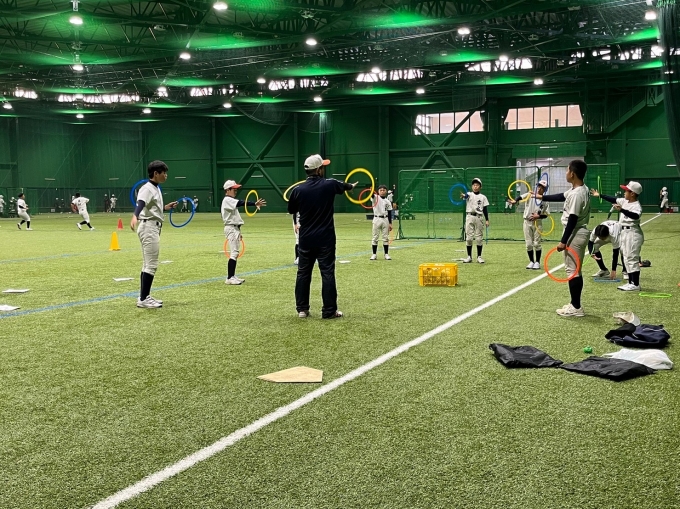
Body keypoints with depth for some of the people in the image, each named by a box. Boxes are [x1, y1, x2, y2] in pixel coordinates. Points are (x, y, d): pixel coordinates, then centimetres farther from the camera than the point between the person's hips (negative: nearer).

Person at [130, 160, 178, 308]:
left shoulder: (156, 189, 15)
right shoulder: (147, 188, -16)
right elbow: (140, 204, -36)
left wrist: (165, 208, 23)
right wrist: (135, 217, -53)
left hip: (153, 228, 11)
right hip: (149, 228, -11)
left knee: (148, 265, 14)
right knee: (151, 265, -8)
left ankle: (144, 297, 21)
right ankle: (143, 299, -5)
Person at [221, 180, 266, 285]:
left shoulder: (231, 200, 18)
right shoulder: (227, 200, -13)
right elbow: (240, 203, -30)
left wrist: (238, 232, 18)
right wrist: (255, 204, -43)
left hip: (235, 228, 10)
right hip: (231, 228, -10)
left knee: (235, 252, 12)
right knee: (234, 252, -13)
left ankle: (232, 276, 17)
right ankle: (229, 278, -13)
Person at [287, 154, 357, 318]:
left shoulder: (298, 190, -5)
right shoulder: (329, 185, -7)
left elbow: (291, 210, 11)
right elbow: (344, 186, 17)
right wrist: (352, 186, 40)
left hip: (306, 238, 2)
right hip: (325, 238, -2)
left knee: (303, 273, 10)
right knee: (327, 273, 1)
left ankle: (302, 309, 15)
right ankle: (329, 310, 3)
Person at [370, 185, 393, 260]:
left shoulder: (387, 202, 6)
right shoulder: (375, 198, -1)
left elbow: (389, 213, 7)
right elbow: (372, 195, -25)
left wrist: (390, 223, 1)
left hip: (385, 220, 2)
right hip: (377, 219, -2)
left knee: (386, 238, 5)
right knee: (375, 237, 1)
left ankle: (386, 254, 11)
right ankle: (374, 254, 6)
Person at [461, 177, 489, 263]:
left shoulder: (483, 197, 9)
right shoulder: (469, 195, 3)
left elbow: (485, 209, 9)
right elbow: (465, 195, -22)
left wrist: (487, 220, 0)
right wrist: (462, 195, -46)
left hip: (478, 217, 1)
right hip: (469, 217, -1)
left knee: (479, 238, 3)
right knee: (469, 237, 0)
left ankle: (479, 256, 10)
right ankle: (469, 256, 8)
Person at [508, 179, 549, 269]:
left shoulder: (545, 201, -2)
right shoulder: (530, 195, -5)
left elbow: (546, 214, 1)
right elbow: (522, 197, -26)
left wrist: (538, 216, -17)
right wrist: (515, 201, -47)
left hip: (537, 223, 0)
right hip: (527, 222, 0)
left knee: (537, 243, 1)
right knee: (529, 244, 5)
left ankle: (537, 262, 15)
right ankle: (531, 261, 19)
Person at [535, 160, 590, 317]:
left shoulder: (577, 194, -23)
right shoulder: (578, 190, 8)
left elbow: (573, 220, -25)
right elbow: (561, 196, 24)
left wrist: (563, 241, -22)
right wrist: (541, 197, 33)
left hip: (574, 235, -11)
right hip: (578, 234, 11)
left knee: (572, 270, -5)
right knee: (575, 270, 15)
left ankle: (576, 308, 1)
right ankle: (575, 304, 23)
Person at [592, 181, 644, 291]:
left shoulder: (636, 206, -20)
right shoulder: (624, 202, 7)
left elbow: (636, 215, -39)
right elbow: (613, 200, 21)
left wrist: (621, 210, -51)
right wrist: (599, 195, 23)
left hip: (633, 233, -10)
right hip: (624, 232, 10)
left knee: (632, 258, -8)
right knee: (627, 258, 13)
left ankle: (636, 285, -4)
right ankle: (631, 282, 20)